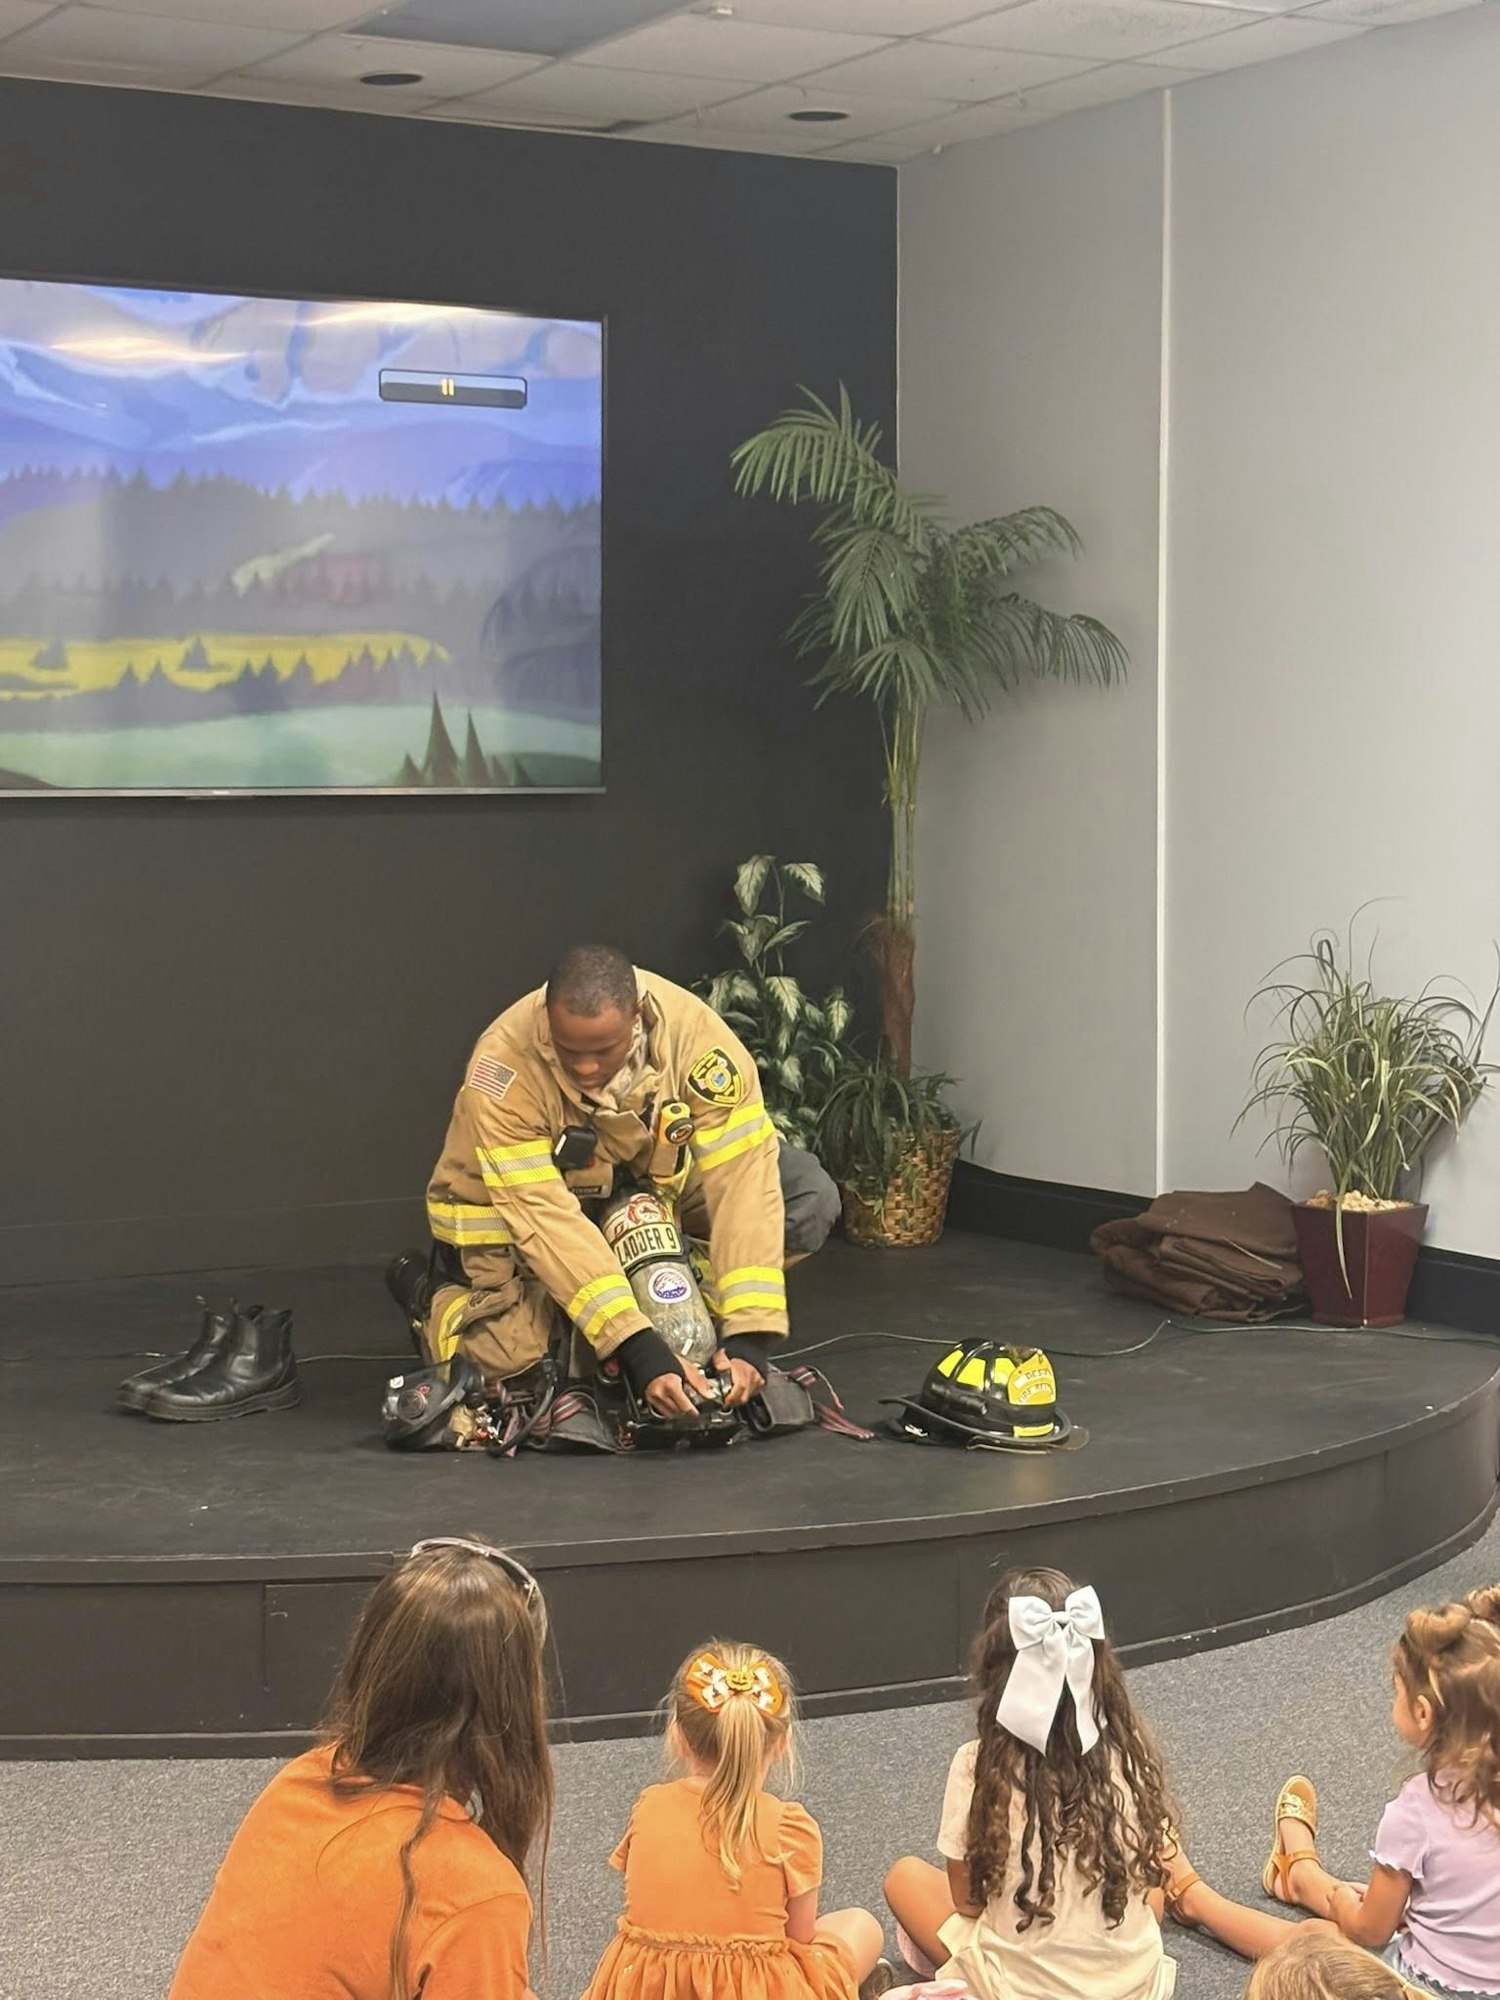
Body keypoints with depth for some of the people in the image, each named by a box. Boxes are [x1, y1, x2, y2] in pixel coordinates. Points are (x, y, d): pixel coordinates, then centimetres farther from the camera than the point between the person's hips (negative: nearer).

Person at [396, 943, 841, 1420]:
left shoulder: (694, 1034, -30)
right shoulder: (504, 1068, -35)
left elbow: (742, 1177, -31)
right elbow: (546, 1218, -38)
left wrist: (747, 1339, -39)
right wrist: (641, 1353, -44)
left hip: (657, 1177, 3)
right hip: (511, 1196, -3)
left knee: (809, 1198, -17)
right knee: (510, 1362, -23)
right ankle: (431, 1293, 11)